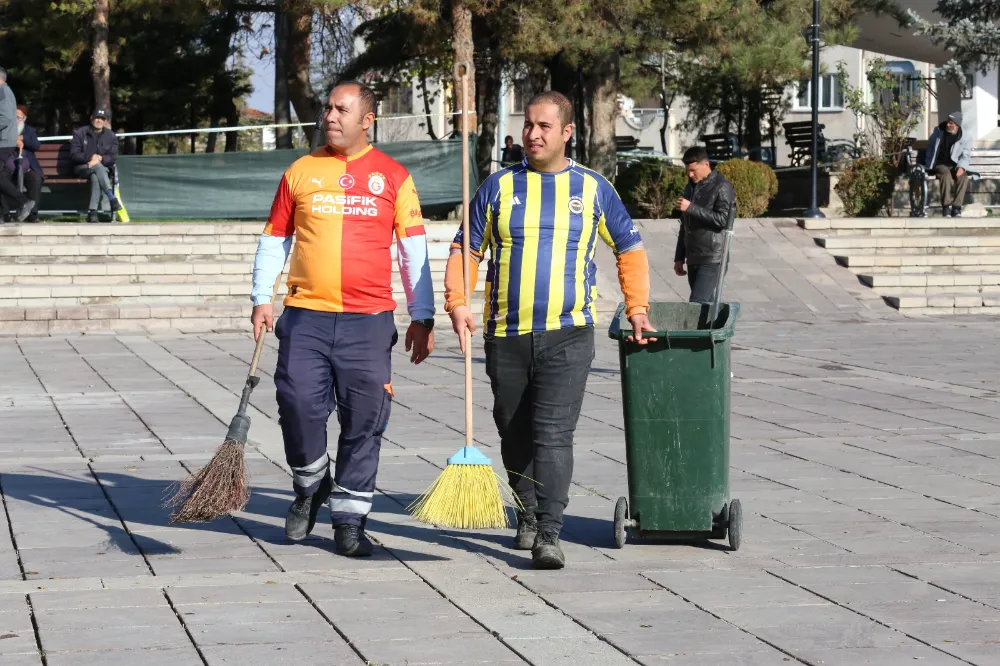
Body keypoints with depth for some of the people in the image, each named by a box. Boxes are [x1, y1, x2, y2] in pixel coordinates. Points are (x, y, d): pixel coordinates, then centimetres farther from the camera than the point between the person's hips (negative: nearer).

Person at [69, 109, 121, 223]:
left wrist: (100, 159, -17)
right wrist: (91, 157, -14)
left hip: (103, 168, 1)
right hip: (82, 168, -1)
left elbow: (113, 158, 3)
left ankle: (92, 212, -46)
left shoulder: (111, 136, 13)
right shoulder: (80, 133, 9)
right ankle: (112, 199, -49)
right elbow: (74, 155, 0)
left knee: (95, 177, -36)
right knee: (98, 167, -36)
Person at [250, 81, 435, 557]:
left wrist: (421, 317, 4)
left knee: (364, 421, -1)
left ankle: (349, 520, 9)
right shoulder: (301, 171, 9)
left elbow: (413, 249, 8)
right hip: (305, 316, 1)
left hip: (369, 320, -1)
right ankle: (310, 487, 21)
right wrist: (262, 298, 4)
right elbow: (274, 238, 15)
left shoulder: (392, 176, 6)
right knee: (298, 405, -7)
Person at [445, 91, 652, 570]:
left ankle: (548, 535, -17)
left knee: (553, 434, -14)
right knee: (515, 434, 12)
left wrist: (637, 306, 9)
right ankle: (528, 517, 31)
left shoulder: (592, 189, 6)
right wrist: (457, 302, -6)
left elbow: (630, 251, 16)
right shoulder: (499, 187, 7)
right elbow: (465, 249, 8)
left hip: (567, 334, -2)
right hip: (506, 334, 2)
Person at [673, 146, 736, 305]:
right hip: (693, 259, 8)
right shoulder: (691, 187, 17)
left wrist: (691, 208, -21)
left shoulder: (722, 187, -8)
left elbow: (722, 220, -18)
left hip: (712, 260, -8)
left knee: (697, 303, -16)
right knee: (705, 304, 9)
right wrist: (679, 257, 20)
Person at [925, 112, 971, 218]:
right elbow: (930, 148, 20)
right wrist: (929, 164, 11)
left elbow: (966, 156, -5)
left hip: (955, 165, 0)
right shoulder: (938, 131, 7)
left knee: (963, 177, -34)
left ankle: (956, 206, -34)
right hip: (940, 164, 0)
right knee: (946, 174, -36)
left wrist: (961, 167, -25)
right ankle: (946, 206, -38)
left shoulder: (965, 138, 0)